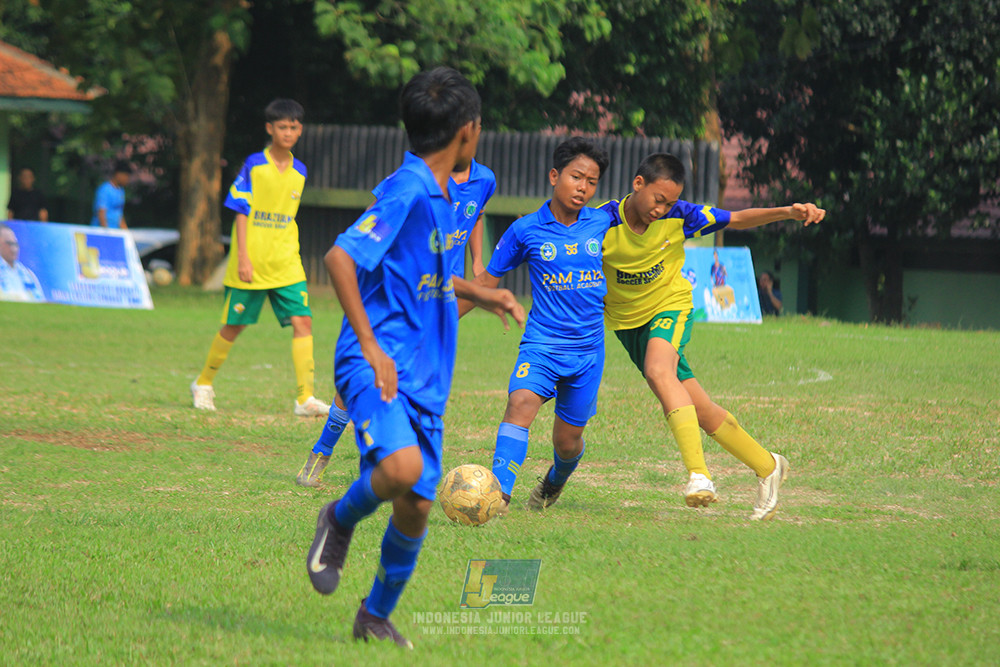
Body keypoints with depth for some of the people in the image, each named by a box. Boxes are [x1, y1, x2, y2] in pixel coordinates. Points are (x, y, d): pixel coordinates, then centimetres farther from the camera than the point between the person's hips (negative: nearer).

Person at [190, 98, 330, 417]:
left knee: (303, 321, -10)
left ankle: (305, 397, -12)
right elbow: (241, 212, -7)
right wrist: (243, 257, -14)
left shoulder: (299, 171, 8)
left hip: (286, 265, 4)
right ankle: (203, 384, 26)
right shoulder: (254, 165, -6)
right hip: (251, 265, -4)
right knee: (234, 325, 6)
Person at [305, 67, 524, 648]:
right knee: (402, 467, -31)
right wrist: (369, 344, -23)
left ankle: (378, 617, 25)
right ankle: (341, 520, 1)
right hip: (379, 366, -8)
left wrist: (480, 294, 25)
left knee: (417, 504, 6)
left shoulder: (447, 195, 16)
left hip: (424, 377, 8)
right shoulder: (406, 191, -13)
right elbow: (341, 257, -21)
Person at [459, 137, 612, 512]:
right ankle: (498, 494, -37)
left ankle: (554, 483, 45)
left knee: (568, 440, 9)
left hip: (588, 349, 2)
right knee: (521, 402, -30)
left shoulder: (602, 224, 1)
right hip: (542, 342, -2)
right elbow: (487, 281, 7)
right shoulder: (525, 231, -4)